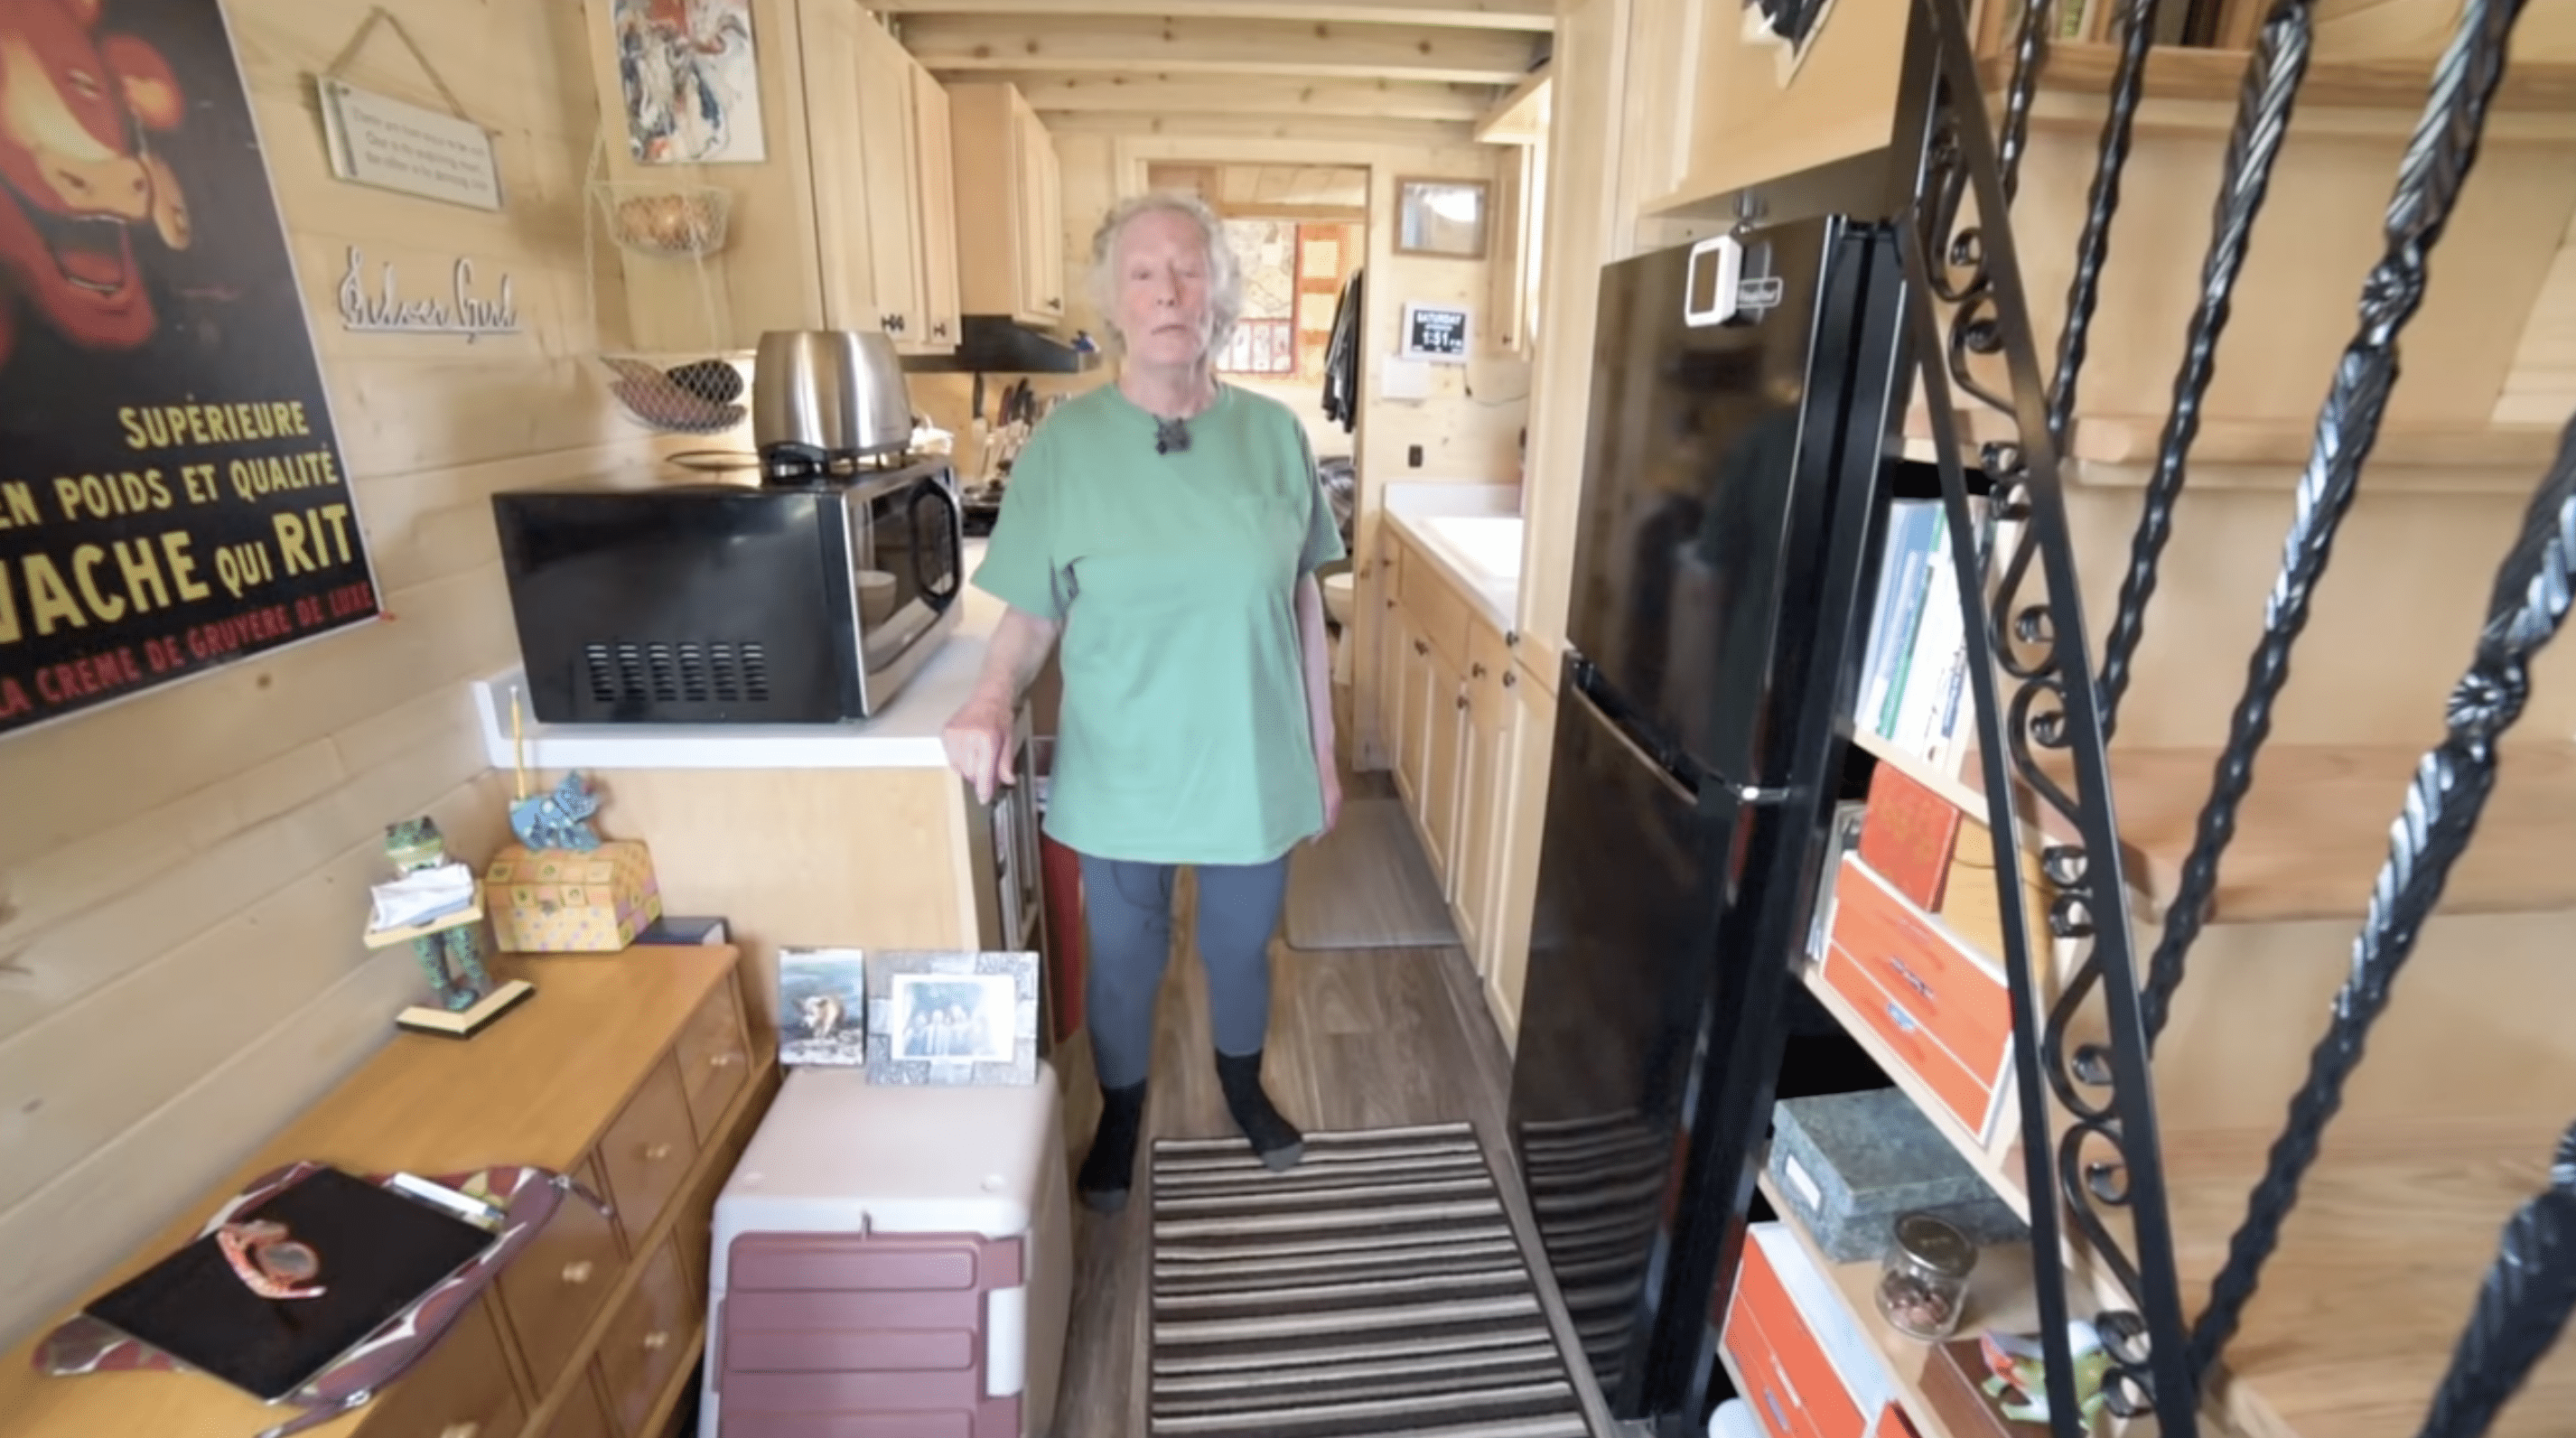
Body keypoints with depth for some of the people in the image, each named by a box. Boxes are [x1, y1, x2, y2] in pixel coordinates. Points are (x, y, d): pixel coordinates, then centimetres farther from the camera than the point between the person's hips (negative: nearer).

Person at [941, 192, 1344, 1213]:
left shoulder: (1274, 435, -5)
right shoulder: (1064, 444, -9)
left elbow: (1303, 603, 2)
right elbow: (1031, 614, -4)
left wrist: (1323, 752, 4)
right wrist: (991, 703, -25)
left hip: (1254, 764, 1)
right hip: (1121, 772, -1)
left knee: (1242, 946, 22)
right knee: (1123, 956, 19)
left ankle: (1242, 1082, 53)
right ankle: (1120, 1110, 49)